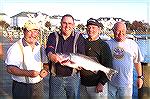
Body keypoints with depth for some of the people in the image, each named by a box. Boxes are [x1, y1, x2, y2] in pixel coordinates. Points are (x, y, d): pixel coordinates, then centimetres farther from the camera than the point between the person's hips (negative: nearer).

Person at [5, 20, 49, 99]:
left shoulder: (40, 48, 7)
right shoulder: (16, 48, -11)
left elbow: (45, 63, 16)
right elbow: (10, 69, -17)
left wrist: (45, 70, -7)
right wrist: (28, 73, -28)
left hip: (38, 86, 5)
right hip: (21, 88, -5)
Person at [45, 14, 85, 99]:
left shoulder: (79, 38, 3)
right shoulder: (53, 36, 4)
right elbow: (49, 48, -16)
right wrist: (50, 55, -40)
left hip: (73, 77, 0)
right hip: (55, 77, 1)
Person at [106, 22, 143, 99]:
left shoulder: (132, 44, 3)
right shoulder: (108, 44, 1)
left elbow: (137, 62, 10)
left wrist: (140, 77, 10)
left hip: (126, 83, 0)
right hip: (110, 83, 0)